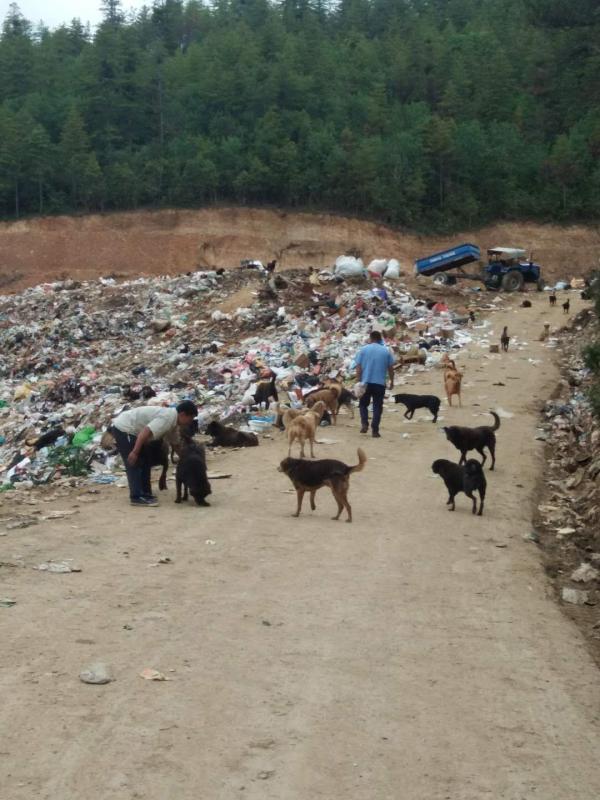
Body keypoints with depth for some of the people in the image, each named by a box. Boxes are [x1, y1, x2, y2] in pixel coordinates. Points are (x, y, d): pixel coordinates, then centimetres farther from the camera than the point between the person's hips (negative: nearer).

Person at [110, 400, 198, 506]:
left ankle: (145, 493, 19)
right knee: (133, 464, -10)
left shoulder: (172, 421, 6)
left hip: (131, 430, 11)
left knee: (145, 462, 13)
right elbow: (145, 432, -32)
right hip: (123, 429, -11)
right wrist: (135, 452, -31)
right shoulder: (167, 418, -25)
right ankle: (137, 497, -7)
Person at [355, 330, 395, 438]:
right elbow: (390, 368, 5)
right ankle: (375, 430, 1)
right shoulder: (386, 351, 3)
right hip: (380, 383, 0)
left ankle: (364, 424, -3)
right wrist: (391, 381, 18)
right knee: (377, 406, 5)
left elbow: (358, 367, -4)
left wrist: (358, 381, -2)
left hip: (366, 382, 0)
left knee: (363, 404, 16)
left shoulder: (363, 349, 0)